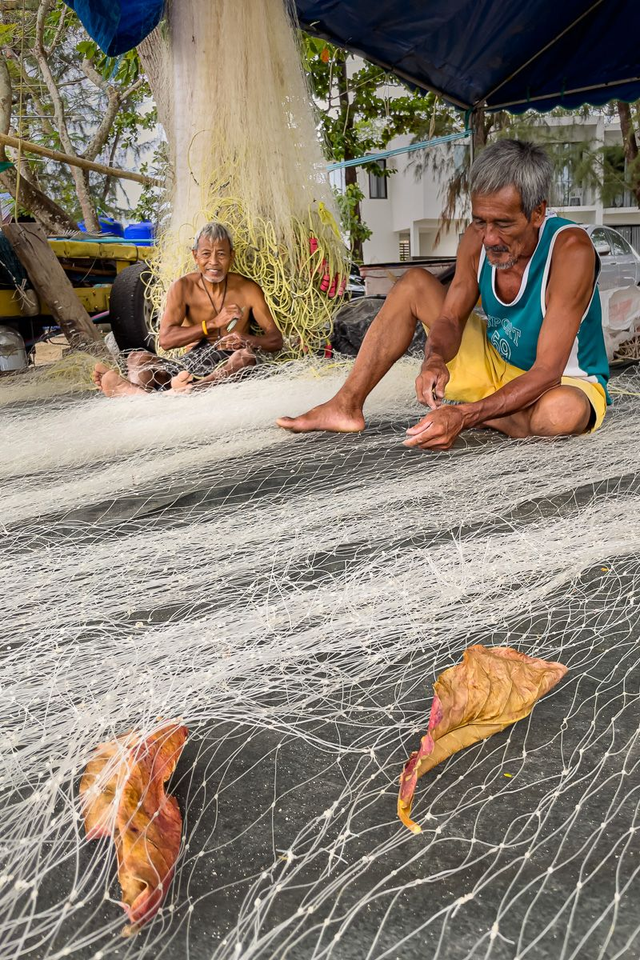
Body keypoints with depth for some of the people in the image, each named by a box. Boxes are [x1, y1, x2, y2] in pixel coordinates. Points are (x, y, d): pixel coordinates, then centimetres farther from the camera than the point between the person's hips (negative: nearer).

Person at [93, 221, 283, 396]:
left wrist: (248, 340, -21)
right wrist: (213, 324, -16)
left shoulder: (248, 290, 4)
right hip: (189, 364, 2)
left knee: (246, 356, -35)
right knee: (137, 357, -18)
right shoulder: (183, 287, 5)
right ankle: (140, 393, -57)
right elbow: (165, 340, -7)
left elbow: (276, 340, 2)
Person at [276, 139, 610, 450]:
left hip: (564, 382, -5)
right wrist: (436, 359, -34)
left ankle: (473, 411, -11)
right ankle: (347, 406, -7)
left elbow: (547, 372, -35)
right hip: (496, 362, 5)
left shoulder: (570, 249, -30)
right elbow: (450, 319, -9)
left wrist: (465, 416, -47)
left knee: (562, 410, -43)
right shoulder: (478, 237, -14)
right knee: (414, 283, -4)